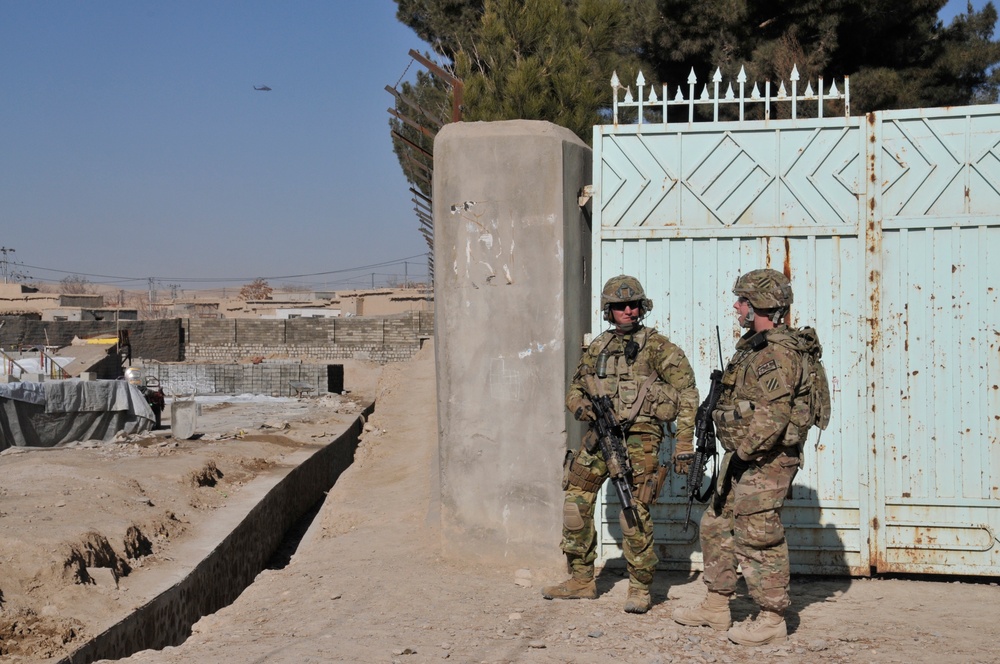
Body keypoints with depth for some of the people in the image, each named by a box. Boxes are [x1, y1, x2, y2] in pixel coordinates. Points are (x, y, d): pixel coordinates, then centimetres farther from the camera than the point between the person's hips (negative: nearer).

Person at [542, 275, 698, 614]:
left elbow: (686, 393, -4)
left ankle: (640, 588, 7)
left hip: (640, 437, -6)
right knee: (575, 504, 5)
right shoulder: (598, 348, 14)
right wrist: (585, 409, -2)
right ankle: (582, 580, 18)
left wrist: (684, 443, -9)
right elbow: (575, 390, 22)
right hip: (600, 435, 6)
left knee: (634, 515, -9)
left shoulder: (656, 346, -2)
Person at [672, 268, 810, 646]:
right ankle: (716, 607, 25)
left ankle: (772, 620, 3)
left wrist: (744, 452, -19)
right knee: (717, 526, 16)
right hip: (744, 457, 11)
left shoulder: (778, 351, -17)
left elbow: (773, 415, -25)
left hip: (765, 460, -11)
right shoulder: (754, 346, 16)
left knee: (758, 537, -6)